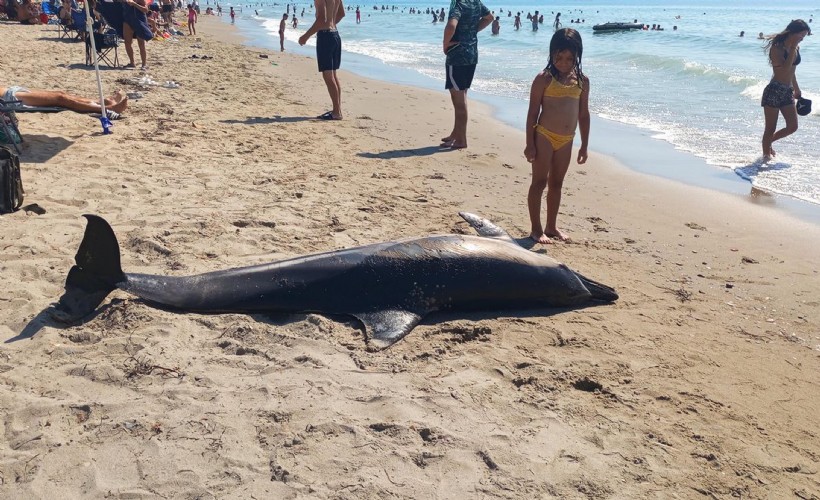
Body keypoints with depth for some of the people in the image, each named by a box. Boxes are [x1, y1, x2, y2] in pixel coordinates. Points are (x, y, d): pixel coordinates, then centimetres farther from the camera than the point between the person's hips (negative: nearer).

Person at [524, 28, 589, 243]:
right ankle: (536, 229, 8)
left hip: (566, 140, 5)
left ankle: (551, 226, 26)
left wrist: (584, 145, 10)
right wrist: (530, 143, -11)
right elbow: (533, 112, -8)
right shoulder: (544, 78, -9)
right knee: (539, 182, 1)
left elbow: (584, 114, 10)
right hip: (544, 137, -5)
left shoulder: (582, 80, 5)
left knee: (556, 183, 14)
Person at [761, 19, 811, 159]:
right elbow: (785, 68, -27)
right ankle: (766, 155, 13)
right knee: (771, 128, 0)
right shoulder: (777, 47, -13)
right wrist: (793, 49, -21)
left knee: (792, 127, 6)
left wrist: (796, 89, 30)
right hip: (774, 91, -8)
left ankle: (768, 142, 28)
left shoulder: (795, 47, 10)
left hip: (788, 92, 8)